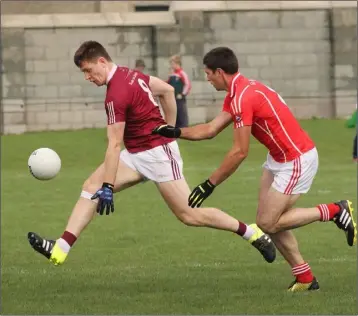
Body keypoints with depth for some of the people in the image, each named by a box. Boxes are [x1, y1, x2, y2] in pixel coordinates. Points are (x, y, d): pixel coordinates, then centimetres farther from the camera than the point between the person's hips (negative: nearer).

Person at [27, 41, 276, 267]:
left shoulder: (116, 95, -23)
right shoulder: (129, 74, 4)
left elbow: (114, 146, -24)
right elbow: (167, 90, 15)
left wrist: (108, 187, -23)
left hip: (157, 153, -10)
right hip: (137, 154, 10)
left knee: (189, 215, -5)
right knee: (91, 187, -1)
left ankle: (254, 233, 8)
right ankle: (59, 250, -8)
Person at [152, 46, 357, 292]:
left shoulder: (243, 97, -23)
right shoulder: (237, 93, 8)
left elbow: (239, 152, -23)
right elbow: (211, 129, 12)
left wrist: (209, 185, -17)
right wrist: (176, 132, 3)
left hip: (297, 160, -10)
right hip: (279, 158, 10)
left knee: (268, 223, -6)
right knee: (268, 220, 8)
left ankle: (335, 211, 2)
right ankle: (305, 278, 13)